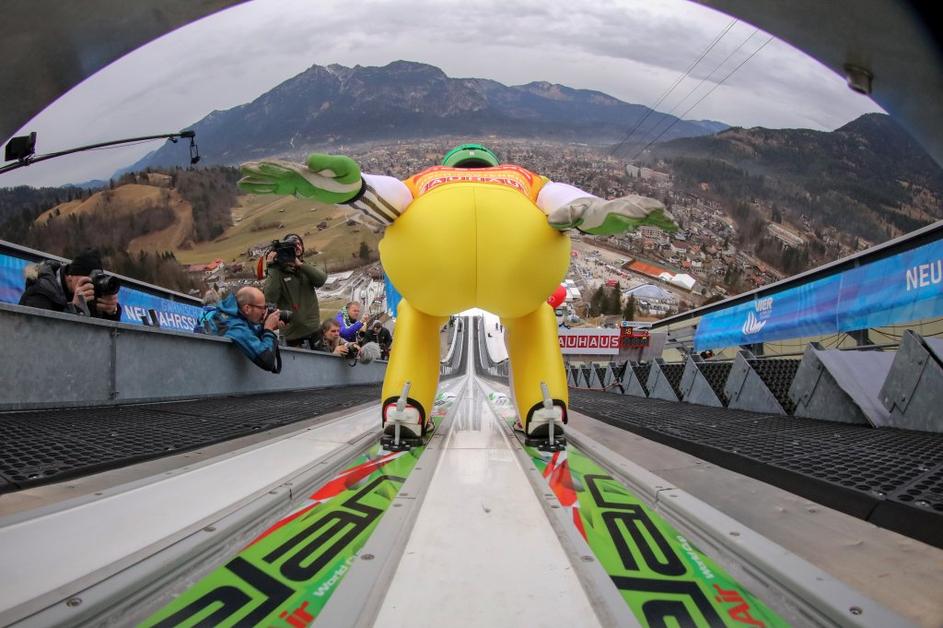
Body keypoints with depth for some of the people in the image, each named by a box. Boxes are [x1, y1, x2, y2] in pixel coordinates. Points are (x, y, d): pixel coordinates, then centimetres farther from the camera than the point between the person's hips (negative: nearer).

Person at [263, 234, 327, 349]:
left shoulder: (307, 268, 9)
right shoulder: (277, 272, -2)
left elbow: (321, 279, -12)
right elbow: (269, 297, -18)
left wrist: (299, 264, -20)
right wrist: (272, 268, -18)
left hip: (314, 330, 4)